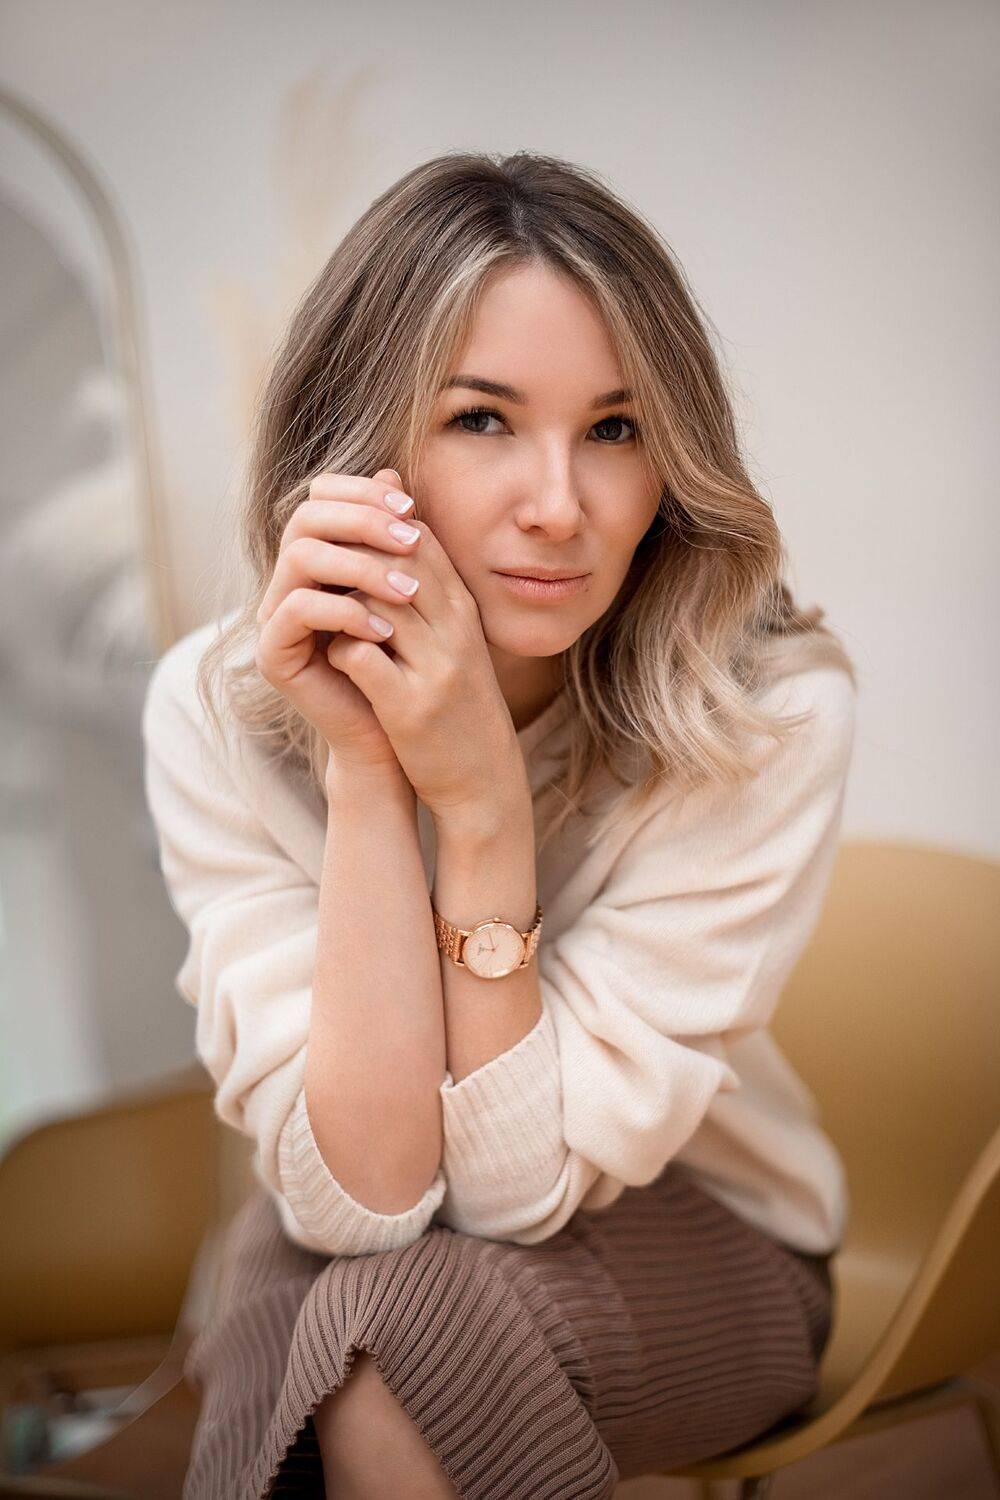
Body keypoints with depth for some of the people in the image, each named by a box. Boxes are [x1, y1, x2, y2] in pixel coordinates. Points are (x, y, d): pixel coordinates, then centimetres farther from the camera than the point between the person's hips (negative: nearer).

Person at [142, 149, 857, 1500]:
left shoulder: (768, 715, -24)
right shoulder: (216, 707, -19)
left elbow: (524, 1184, -22)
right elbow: (360, 1197, -25)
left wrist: (483, 797, -33)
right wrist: (365, 777, -33)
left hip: (693, 1247, -1)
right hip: (340, 1257, 1)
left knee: (390, 1323, -31)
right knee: (285, 1316, -32)